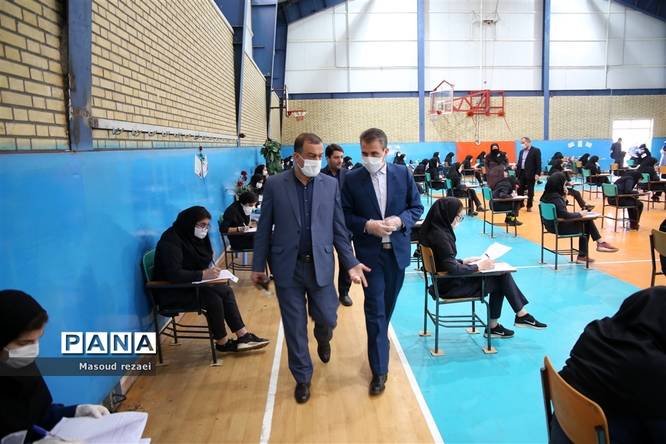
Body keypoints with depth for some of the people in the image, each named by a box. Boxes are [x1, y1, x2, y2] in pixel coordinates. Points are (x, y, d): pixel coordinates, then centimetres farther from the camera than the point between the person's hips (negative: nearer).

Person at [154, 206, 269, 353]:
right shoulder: (171, 240, -21)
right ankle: (222, 342, -9)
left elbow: (203, 262, 13)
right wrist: (203, 274, -36)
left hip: (190, 285, 9)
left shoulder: (194, 237, 6)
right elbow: (173, 274, -31)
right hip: (173, 292, -8)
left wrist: (210, 270, -10)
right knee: (213, 299, -26)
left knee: (226, 291, -12)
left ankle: (243, 336, -13)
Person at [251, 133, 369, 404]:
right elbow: (264, 228, 0)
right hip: (287, 267, -1)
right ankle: (302, 377, 26)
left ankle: (323, 339, 44)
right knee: (295, 326, 7)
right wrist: (258, 265, 1)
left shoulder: (331, 184, 0)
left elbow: (338, 228, 3)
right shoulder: (275, 184, -4)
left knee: (327, 318, 6)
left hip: (320, 265, 1)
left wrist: (351, 263, -3)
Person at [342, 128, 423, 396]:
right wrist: (367, 225, -19)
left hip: (398, 250, 3)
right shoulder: (352, 180, -5)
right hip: (370, 253, -3)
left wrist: (400, 220, -14)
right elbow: (345, 215, -2)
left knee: (388, 305, 18)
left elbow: (417, 207, 5)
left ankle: (379, 342, 45)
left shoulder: (403, 174, 0)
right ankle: (379, 370, 4)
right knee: (374, 310, -4)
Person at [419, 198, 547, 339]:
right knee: (500, 279, -3)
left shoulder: (437, 230, 5)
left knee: (502, 275, 6)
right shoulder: (440, 236, -24)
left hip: (450, 280, 9)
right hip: (451, 286, -9)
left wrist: (464, 261, 7)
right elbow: (453, 269, -26)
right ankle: (522, 315, 15)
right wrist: (478, 266, -14)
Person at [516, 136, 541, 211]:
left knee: (530, 191, 3)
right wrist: (516, 166, 0)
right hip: (521, 173, 6)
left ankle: (529, 206, 11)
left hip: (530, 174, -6)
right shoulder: (521, 151, 15)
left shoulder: (536, 150, -5)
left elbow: (538, 163, -10)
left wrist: (537, 173, -17)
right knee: (520, 190, 7)